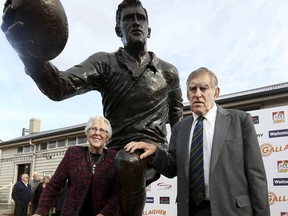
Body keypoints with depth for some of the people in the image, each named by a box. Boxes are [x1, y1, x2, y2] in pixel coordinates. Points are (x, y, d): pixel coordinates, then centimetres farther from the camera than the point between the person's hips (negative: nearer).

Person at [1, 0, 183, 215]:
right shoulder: (104, 63, -1)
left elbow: (176, 117, 22)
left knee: (130, 162, -34)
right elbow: (59, 87, -21)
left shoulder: (168, 72, 6)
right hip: (115, 154, 2)